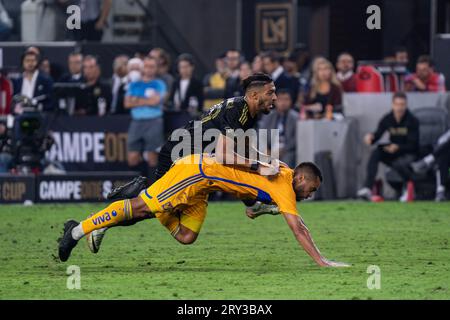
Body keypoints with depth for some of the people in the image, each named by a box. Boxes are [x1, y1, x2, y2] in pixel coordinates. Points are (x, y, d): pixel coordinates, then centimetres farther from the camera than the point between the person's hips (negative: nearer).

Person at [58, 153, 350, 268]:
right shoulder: (283, 186, -13)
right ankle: (79, 230, -8)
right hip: (200, 171, -9)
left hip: (204, 177, 9)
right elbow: (298, 228, -17)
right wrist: (321, 261, -16)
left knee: (186, 237, 4)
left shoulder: (283, 173, 12)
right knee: (140, 206, -10)